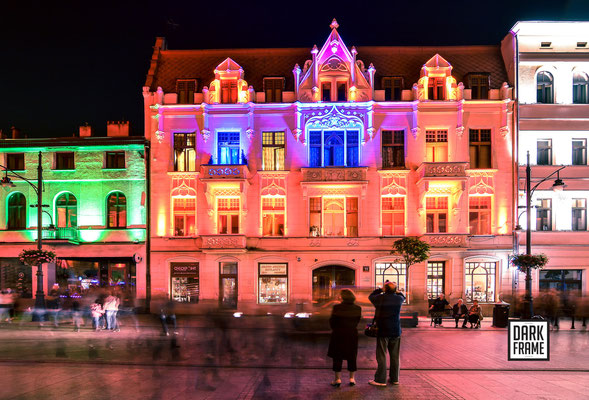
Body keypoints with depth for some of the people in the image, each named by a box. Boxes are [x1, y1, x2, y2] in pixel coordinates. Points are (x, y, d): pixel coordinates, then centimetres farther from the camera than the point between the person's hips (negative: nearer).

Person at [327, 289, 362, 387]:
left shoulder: (337, 307, -15)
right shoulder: (357, 308, -5)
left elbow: (332, 322, -7)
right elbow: (357, 322, 2)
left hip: (338, 335, -3)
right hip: (352, 335, 3)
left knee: (337, 357, 7)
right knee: (352, 357, 14)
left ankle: (338, 379, 10)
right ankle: (352, 379, 19)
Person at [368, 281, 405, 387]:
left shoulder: (380, 298, -10)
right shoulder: (399, 298, -2)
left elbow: (370, 296, 12)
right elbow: (403, 296, 24)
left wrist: (380, 290, 20)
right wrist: (395, 290, 26)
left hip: (383, 331, -3)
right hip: (396, 331, 4)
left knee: (381, 356, 0)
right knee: (395, 356, 13)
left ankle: (381, 380, 1)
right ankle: (395, 378, 21)